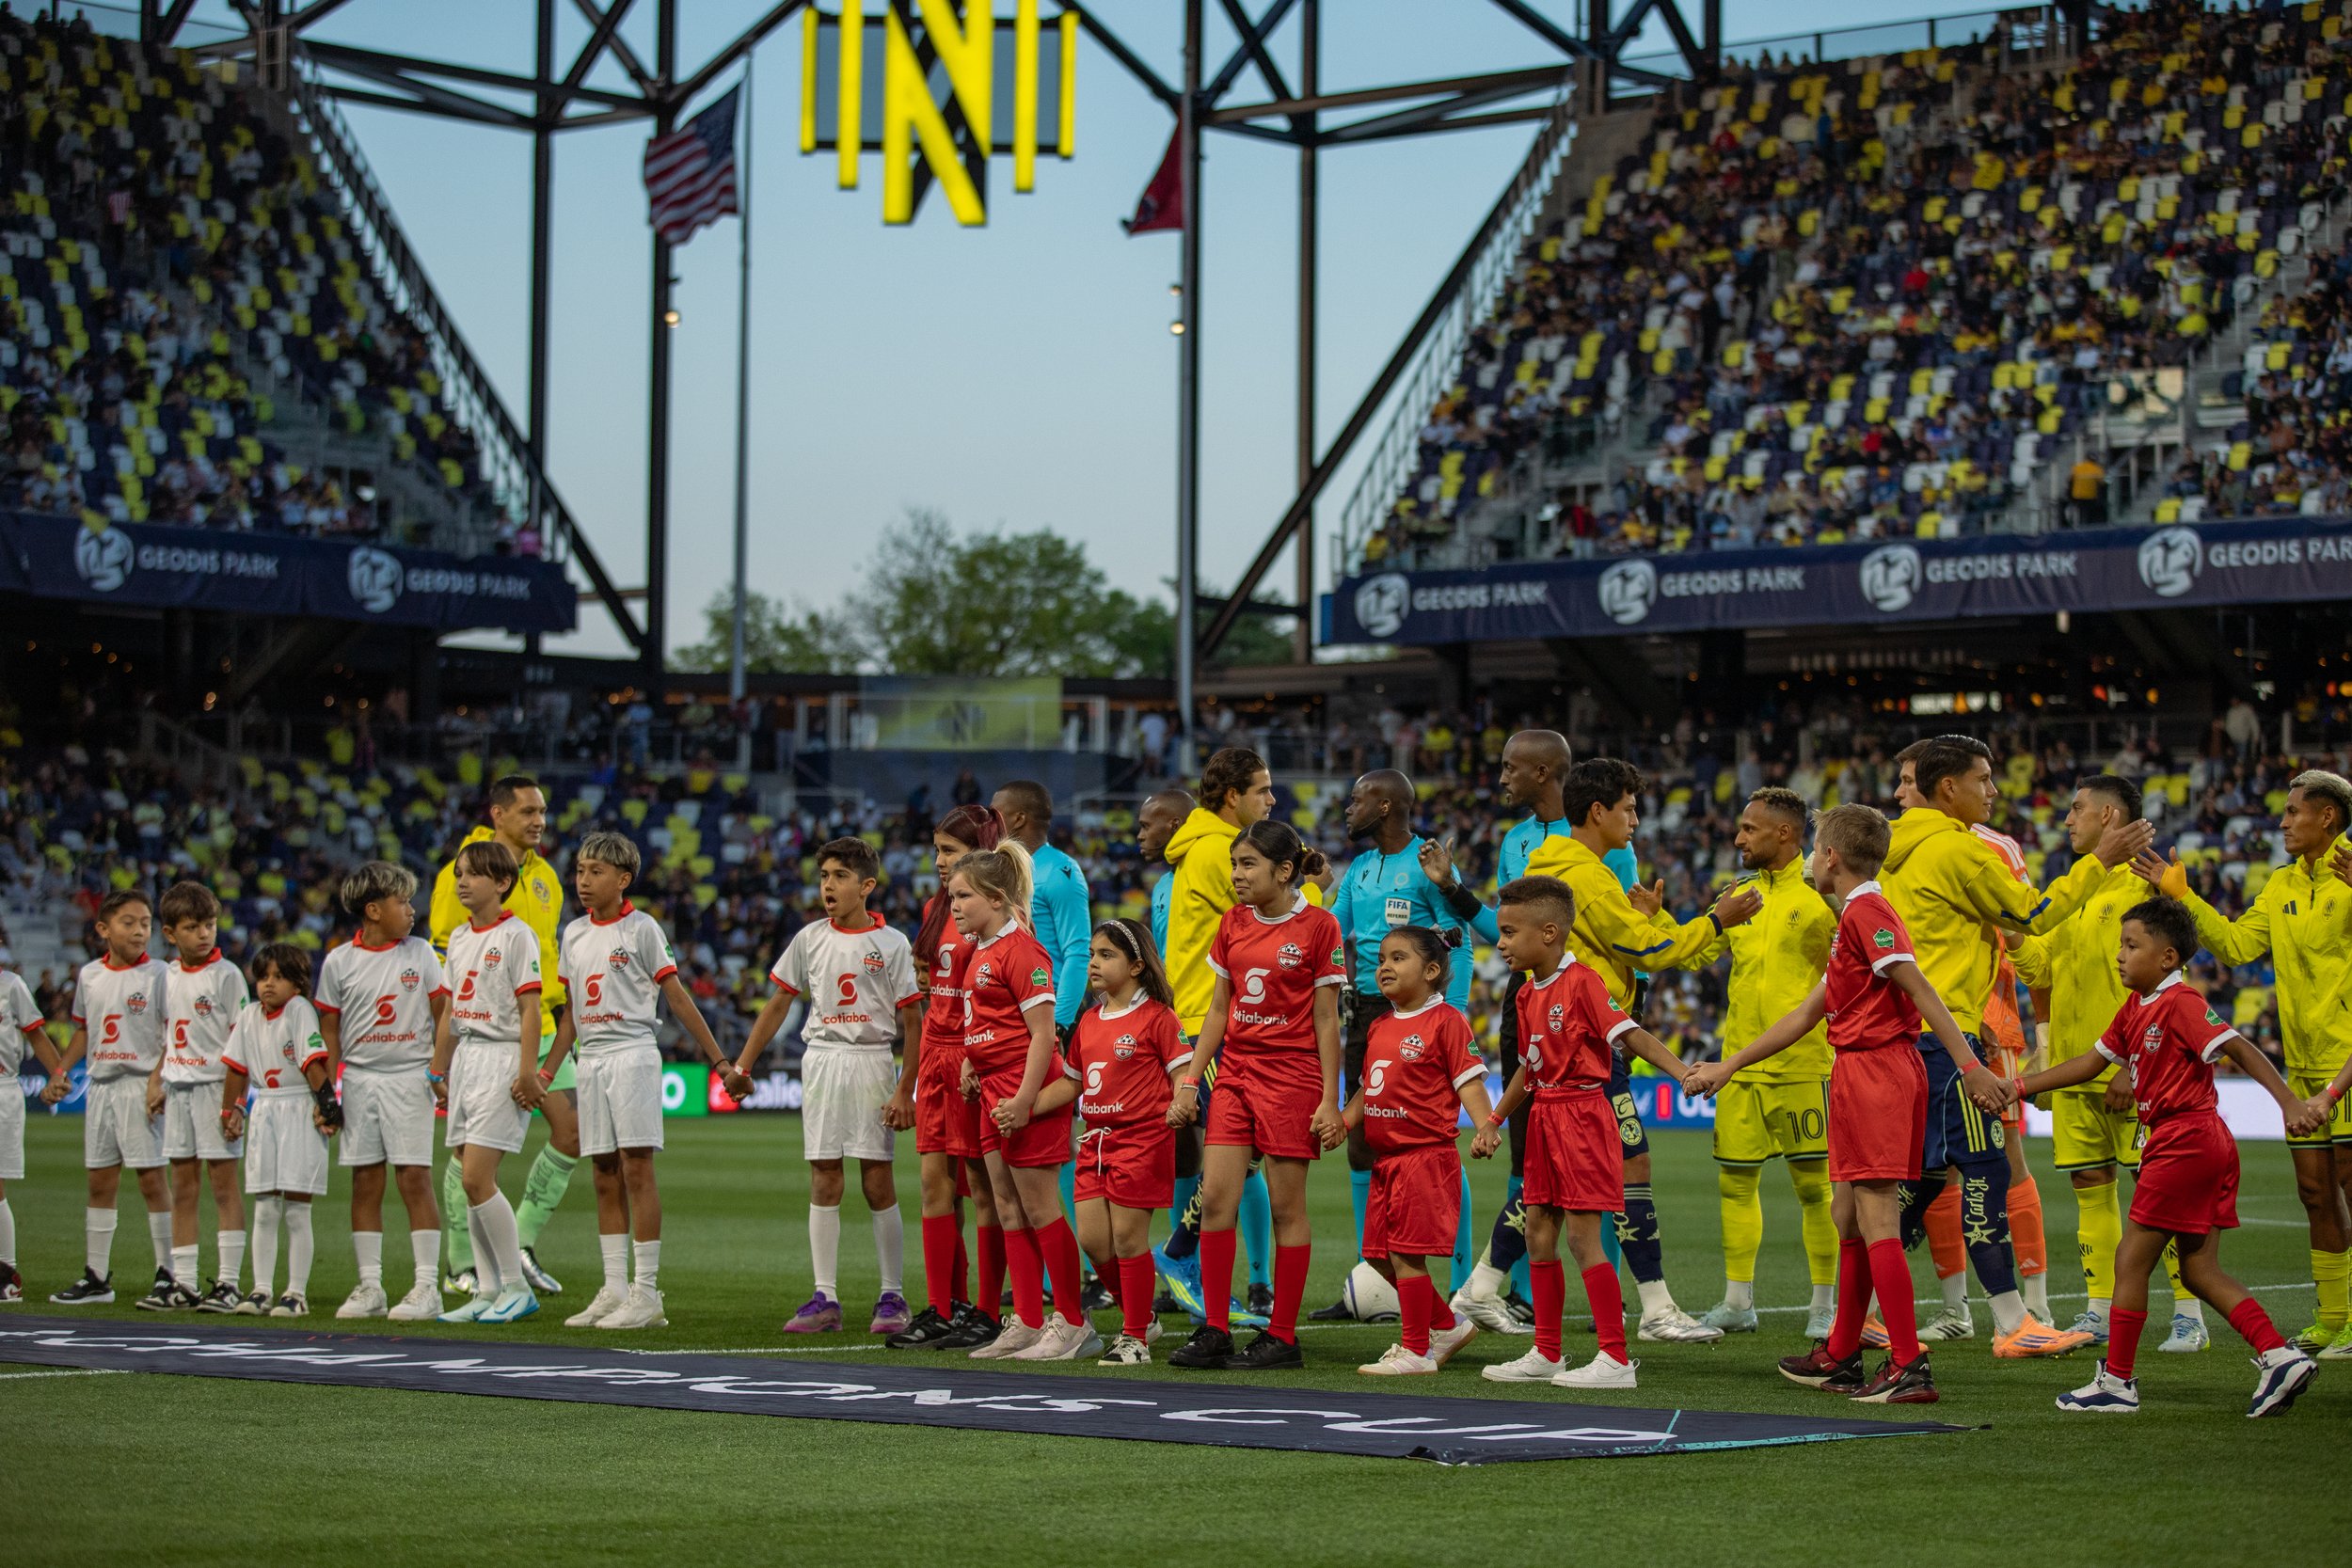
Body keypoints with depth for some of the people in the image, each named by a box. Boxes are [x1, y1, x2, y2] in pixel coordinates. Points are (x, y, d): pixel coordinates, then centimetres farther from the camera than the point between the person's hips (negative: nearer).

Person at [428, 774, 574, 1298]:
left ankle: (523, 1245, 12)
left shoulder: (544, 876, 14)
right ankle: (464, 1266, 10)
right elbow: (441, 950, -8)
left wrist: (560, 1007, 19)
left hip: (539, 1029, 7)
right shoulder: (464, 872, -7)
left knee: (572, 1131, 0)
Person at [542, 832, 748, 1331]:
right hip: (591, 1059, 6)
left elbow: (677, 997, -3)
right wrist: (546, 1073, 11)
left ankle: (646, 1293, -8)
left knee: (637, 1168, -9)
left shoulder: (641, 928, -3)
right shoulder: (574, 935, 14)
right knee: (605, 1176, 6)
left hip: (632, 1054, -6)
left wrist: (721, 1062, -5)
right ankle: (614, 1290, 9)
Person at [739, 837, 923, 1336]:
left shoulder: (891, 944, -2)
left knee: (877, 1181, -3)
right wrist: (742, 1064, 9)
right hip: (821, 1059, 3)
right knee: (824, 1180, 1)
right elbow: (779, 1003, 14)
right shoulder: (810, 939, 8)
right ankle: (825, 1299, 2)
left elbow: (913, 1022, -3)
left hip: (871, 1061, -3)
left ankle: (893, 1296, 5)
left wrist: (904, 1090, -10)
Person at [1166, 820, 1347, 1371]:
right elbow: (1217, 1009, 14)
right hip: (1236, 1072, 5)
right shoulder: (1233, 922, 9)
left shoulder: (1318, 926, -6)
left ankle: (1282, 1336, 6)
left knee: (1287, 1207, 0)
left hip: (1292, 1076, -5)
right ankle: (1214, 1332, 1)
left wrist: (1330, 1100, -7)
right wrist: (1189, 1083, 8)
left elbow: (1326, 1021, -5)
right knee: (1215, 1196, -4)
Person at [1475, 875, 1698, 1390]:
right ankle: (1546, 1354, 20)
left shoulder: (1581, 982, -14)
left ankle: (1616, 1359, -4)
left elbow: (1631, 1034, -19)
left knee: (1581, 1236, -9)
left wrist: (1683, 1072, -32)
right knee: (1539, 1233, 11)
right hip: (1545, 1117, 9)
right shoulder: (1529, 995, 12)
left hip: (1582, 1113, -9)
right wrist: (1493, 1121, 27)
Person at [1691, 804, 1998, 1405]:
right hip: (1857, 1073, 10)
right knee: (1848, 1215, 16)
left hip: (1878, 1071, -10)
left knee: (1876, 1219, -11)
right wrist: (1728, 1066, 29)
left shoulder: (1867, 912, -11)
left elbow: (1920, 989, -19)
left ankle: (1910, 1367, -13)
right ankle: (1841, 1357, 26)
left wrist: (1970, 1065, -25)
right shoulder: (1853, 918, 22)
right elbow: (1805, 1016, 26)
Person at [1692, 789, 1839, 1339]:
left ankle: (1826, 1305, 6)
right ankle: (1737, 1303, 18)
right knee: (1734, 1181, 9)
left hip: (1803, 1064, -6)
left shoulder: (1821, 894, -5)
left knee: (1814, 1184, -3)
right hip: (1741, 1065, 6)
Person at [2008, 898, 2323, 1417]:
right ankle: (2280, 1356, 1)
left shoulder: (2180, 1002, -13)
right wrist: (2019, 1087, 22)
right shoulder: (2135, 1009, 14)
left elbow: (2240, 1049, -21)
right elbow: (2092, 1062, 23)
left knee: (2131, 1259, -1)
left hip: (2183, 1143, -9)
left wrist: (2290, 1104, -31)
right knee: (2199, 1271, 9)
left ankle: (2116, 1383, 6)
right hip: (2208, 1145, 9)